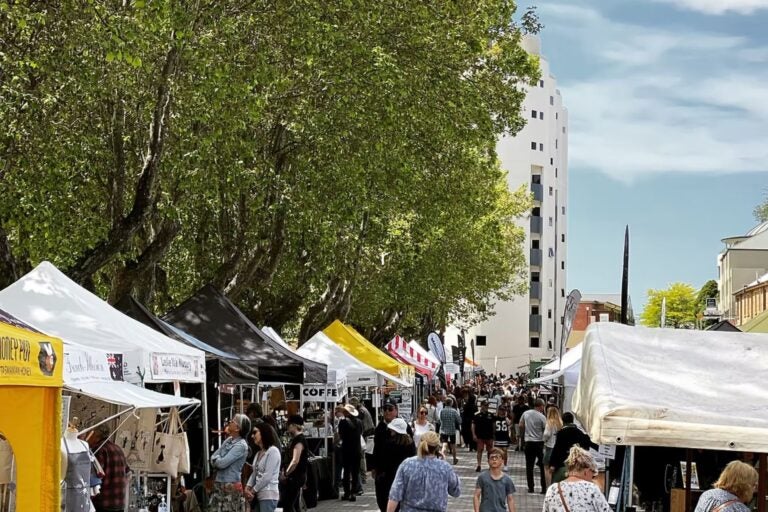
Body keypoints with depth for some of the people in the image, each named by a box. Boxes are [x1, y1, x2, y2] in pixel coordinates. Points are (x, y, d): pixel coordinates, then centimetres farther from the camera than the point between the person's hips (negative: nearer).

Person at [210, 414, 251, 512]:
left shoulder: (241, 445, -15)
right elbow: (213, 458, 12)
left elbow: (222, 463, -20)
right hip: (219, 485, 8)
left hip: (231, 487, -8)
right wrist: (219, 460, -9)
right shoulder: (228, 440, 11)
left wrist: (216, 459, 1)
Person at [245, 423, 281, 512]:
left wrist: (253, 490, -9)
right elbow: (254, 473, 14)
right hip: (258, 495, 8)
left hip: (268, 495, -8)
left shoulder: (273, 451, -8)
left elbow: (267, 476, -14)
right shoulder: (258, 453, 18)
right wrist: (248, 487, -3)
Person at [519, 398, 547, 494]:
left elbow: (521, 425, 8)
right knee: (543, 466, 5)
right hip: (539, 442, -3)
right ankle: (544, 488, 4)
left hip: (529, 442, 3)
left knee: (529, 466, 9)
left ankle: (530, 487, 10)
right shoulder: (542, 417, -12)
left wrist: (522, 435, 22)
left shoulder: (526, 413, 0)